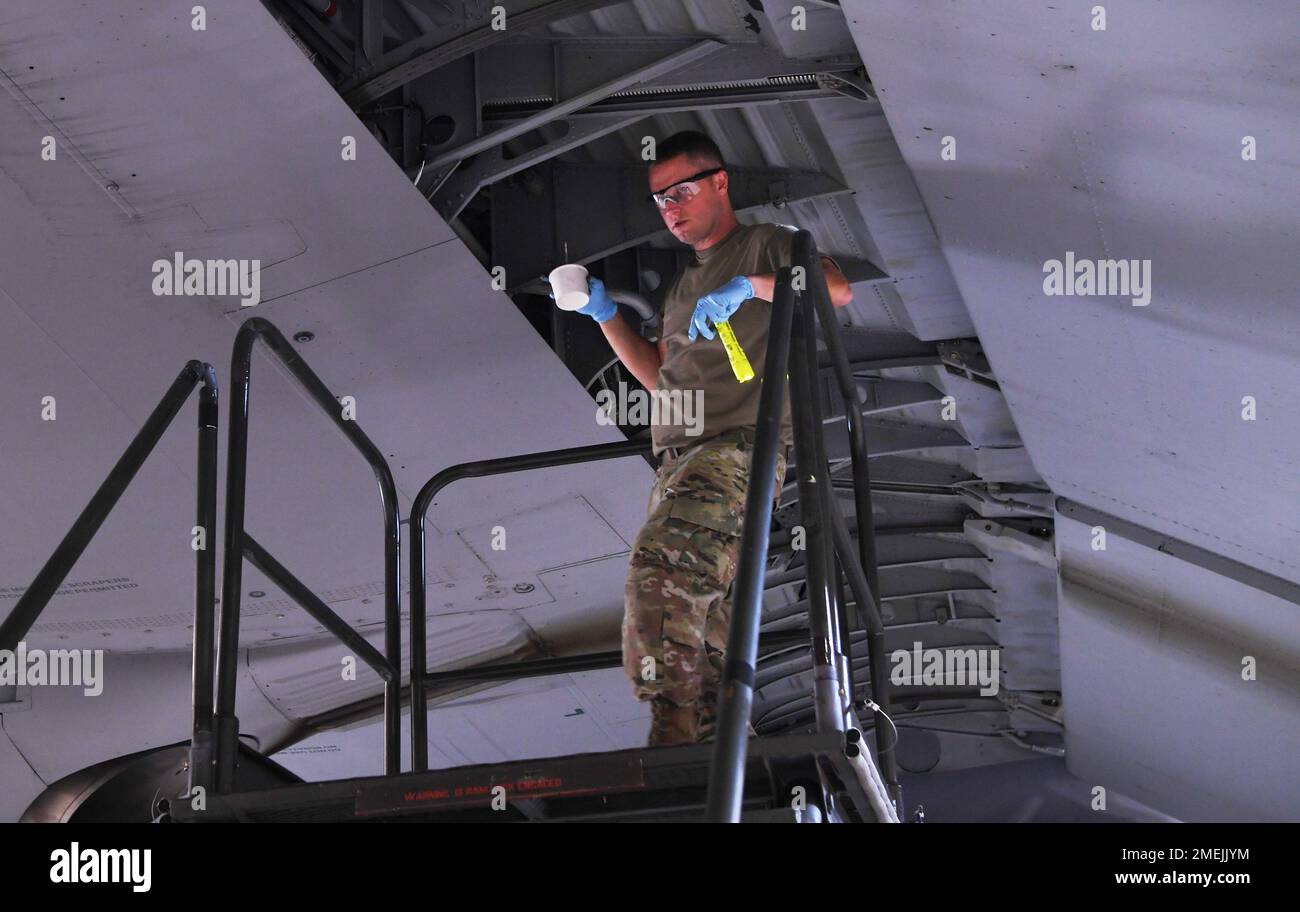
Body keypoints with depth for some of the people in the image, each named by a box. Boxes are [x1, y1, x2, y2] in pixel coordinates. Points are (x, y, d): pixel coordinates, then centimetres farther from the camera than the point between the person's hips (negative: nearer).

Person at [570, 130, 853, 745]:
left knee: (661, 557, -30)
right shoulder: (683, 283, 31)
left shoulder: (766, 245, 8)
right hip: (678, 458, 8)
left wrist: (749, 286, -21)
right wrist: (604, 315, 22)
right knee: (708, 632, 0)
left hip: (741, 447, -8)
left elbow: (836, 289, -10)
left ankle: (674, 731, -34)